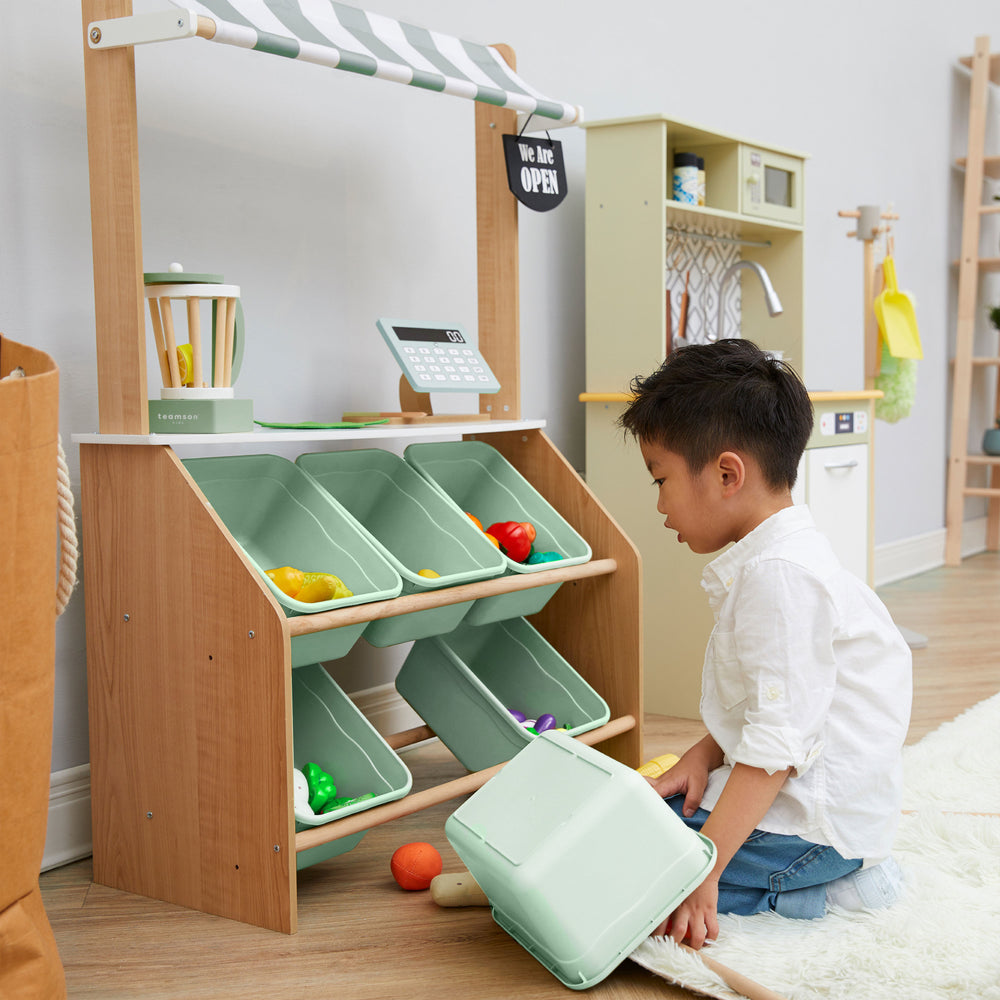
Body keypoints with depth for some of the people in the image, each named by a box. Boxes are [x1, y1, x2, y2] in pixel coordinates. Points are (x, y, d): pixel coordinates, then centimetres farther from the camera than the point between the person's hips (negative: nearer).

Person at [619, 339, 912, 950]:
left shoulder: (780, 576, -22)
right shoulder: (773, 560, 13)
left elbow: (778, 744, -25)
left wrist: (702, 870, -25)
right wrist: (703, 757, 4)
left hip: (810, 825, -11)